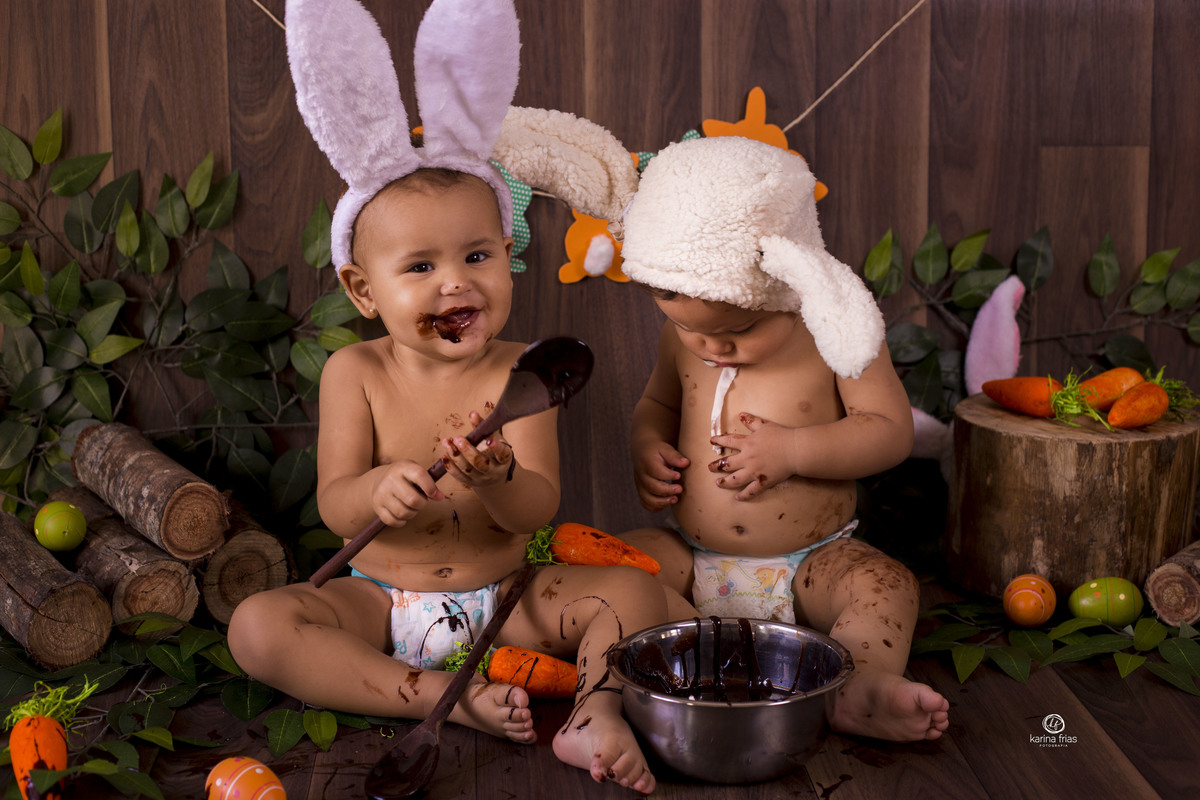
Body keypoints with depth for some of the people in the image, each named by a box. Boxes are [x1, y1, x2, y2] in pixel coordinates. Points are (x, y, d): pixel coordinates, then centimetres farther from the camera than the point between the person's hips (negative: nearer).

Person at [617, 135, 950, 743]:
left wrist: (793, 450, -25)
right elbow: (657, 402, 18)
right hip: (694, 563, 3)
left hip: (809, 565, -3)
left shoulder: (834, 335, -13)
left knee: (885, 585, -30)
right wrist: (647, 446, -6)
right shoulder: (683, 337, -1)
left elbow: (891, 431, -13)